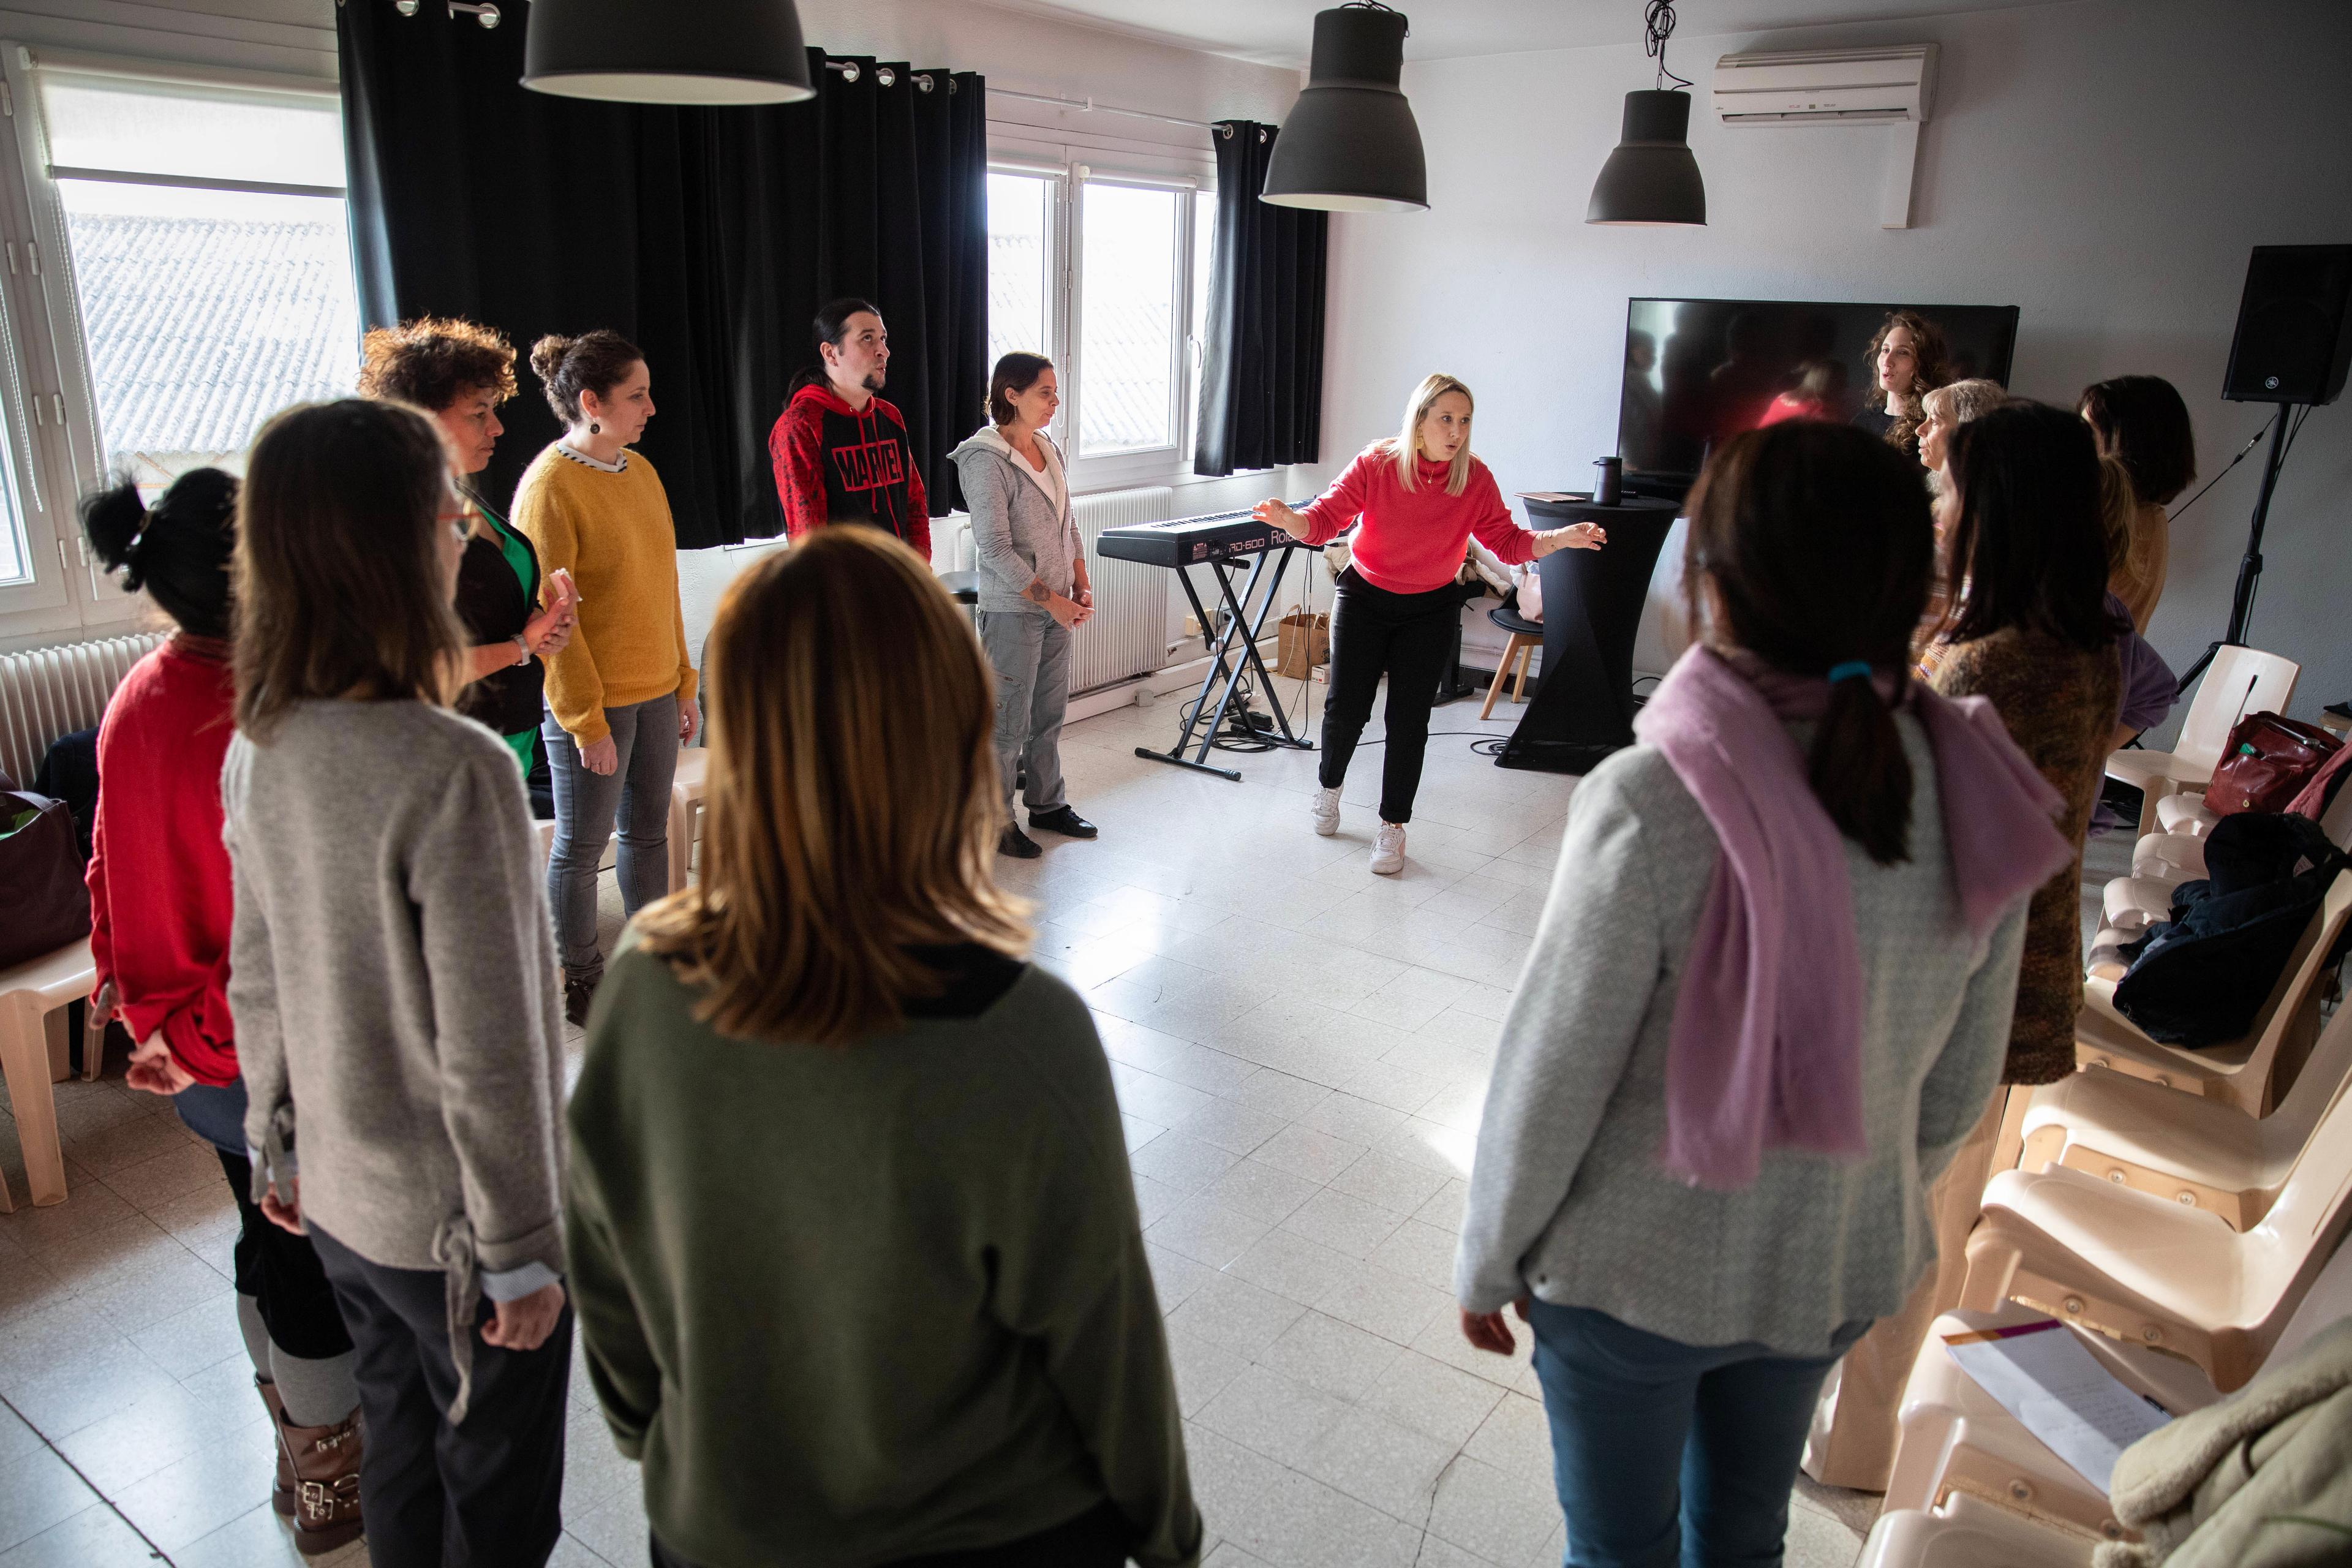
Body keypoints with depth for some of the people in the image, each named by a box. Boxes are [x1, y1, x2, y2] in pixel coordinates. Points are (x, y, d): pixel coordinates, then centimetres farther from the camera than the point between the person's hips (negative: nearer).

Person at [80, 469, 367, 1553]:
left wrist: (127, 985, 19)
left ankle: (302, 1452, 44)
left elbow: (114, 867, 10)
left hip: (193, 1050, 8)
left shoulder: (140, 696, -1)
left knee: (267, 1241, 24)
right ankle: (330, 1491, 31)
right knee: (320, 1269, 11)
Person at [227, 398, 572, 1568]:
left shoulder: (259, 746, -5)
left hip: (336, 1197, 7)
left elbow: (255, 980, 6)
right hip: (450, 1219, -7)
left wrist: (277, 1145, 19)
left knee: (397, 1455, 27)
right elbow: (490, 1054, -25)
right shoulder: (453, 772, -29)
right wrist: (524, 1250, -14)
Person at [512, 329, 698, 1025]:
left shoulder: (640, 470, 8)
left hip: (654, 690, 7)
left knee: (648, 829, 16)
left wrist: (683, 683, 13)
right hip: (590, 703, -7)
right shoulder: (550, 487, -15)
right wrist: (586, 720, -15)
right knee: (581, 844, 7)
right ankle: (581, 980, 22)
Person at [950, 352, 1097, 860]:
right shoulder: (986, 460, -15)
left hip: (1057, 607, 8)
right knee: (1010, 721, 1)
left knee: (1050, 713, 16)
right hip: (1013, 611, -7)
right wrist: (1050, 600, -17)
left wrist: (1081, 587, 5)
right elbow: (994, 548, -19)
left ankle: (1048, 805, 31)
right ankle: (997, 823, 13)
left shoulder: (1049, 450, 9)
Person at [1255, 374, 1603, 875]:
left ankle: (1393, 828, 15)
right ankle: (1329, 786, 29)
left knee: (1409, 720, -1)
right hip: (1364, 598, -1)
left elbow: (1508, 542, -9)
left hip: (1431, 610, 1)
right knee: (1346, 706, -4)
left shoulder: (1475, 477, -11)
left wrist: (1559, 539, -26)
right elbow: (1326, 518, -18)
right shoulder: (1375, 464, -16)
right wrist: (1290, 520, -39)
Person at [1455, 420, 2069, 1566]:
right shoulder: (1975, 795, -13)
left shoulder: (1653, 804, -31)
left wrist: (1489, 1258, -4)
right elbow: (1958, 1087, 0)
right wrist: (1872, 1207, 18)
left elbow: (1553, 1074, -21)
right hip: (1842, 1275, 5)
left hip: (1633, 1277, -4)